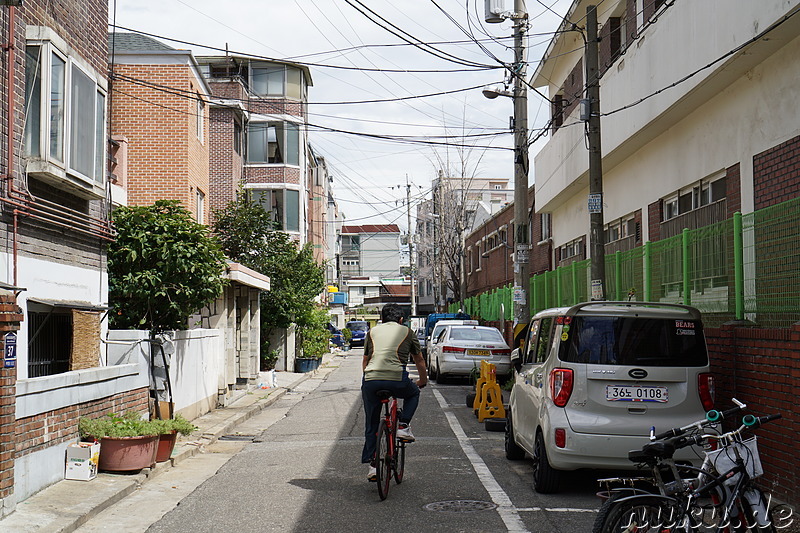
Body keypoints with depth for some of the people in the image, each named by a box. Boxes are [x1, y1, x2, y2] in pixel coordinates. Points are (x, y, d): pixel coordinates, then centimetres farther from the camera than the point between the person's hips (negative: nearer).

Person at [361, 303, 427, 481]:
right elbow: (420, 361, 27)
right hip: (397, 380, -2)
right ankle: (403, 426, 14)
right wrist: (423, 381, 44)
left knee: (371, 425, 18)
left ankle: (372, 464, 13)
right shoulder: (407, 332, 18)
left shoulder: (373, 331, 24)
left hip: (370, 381, 2)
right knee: (413, 393, 32)